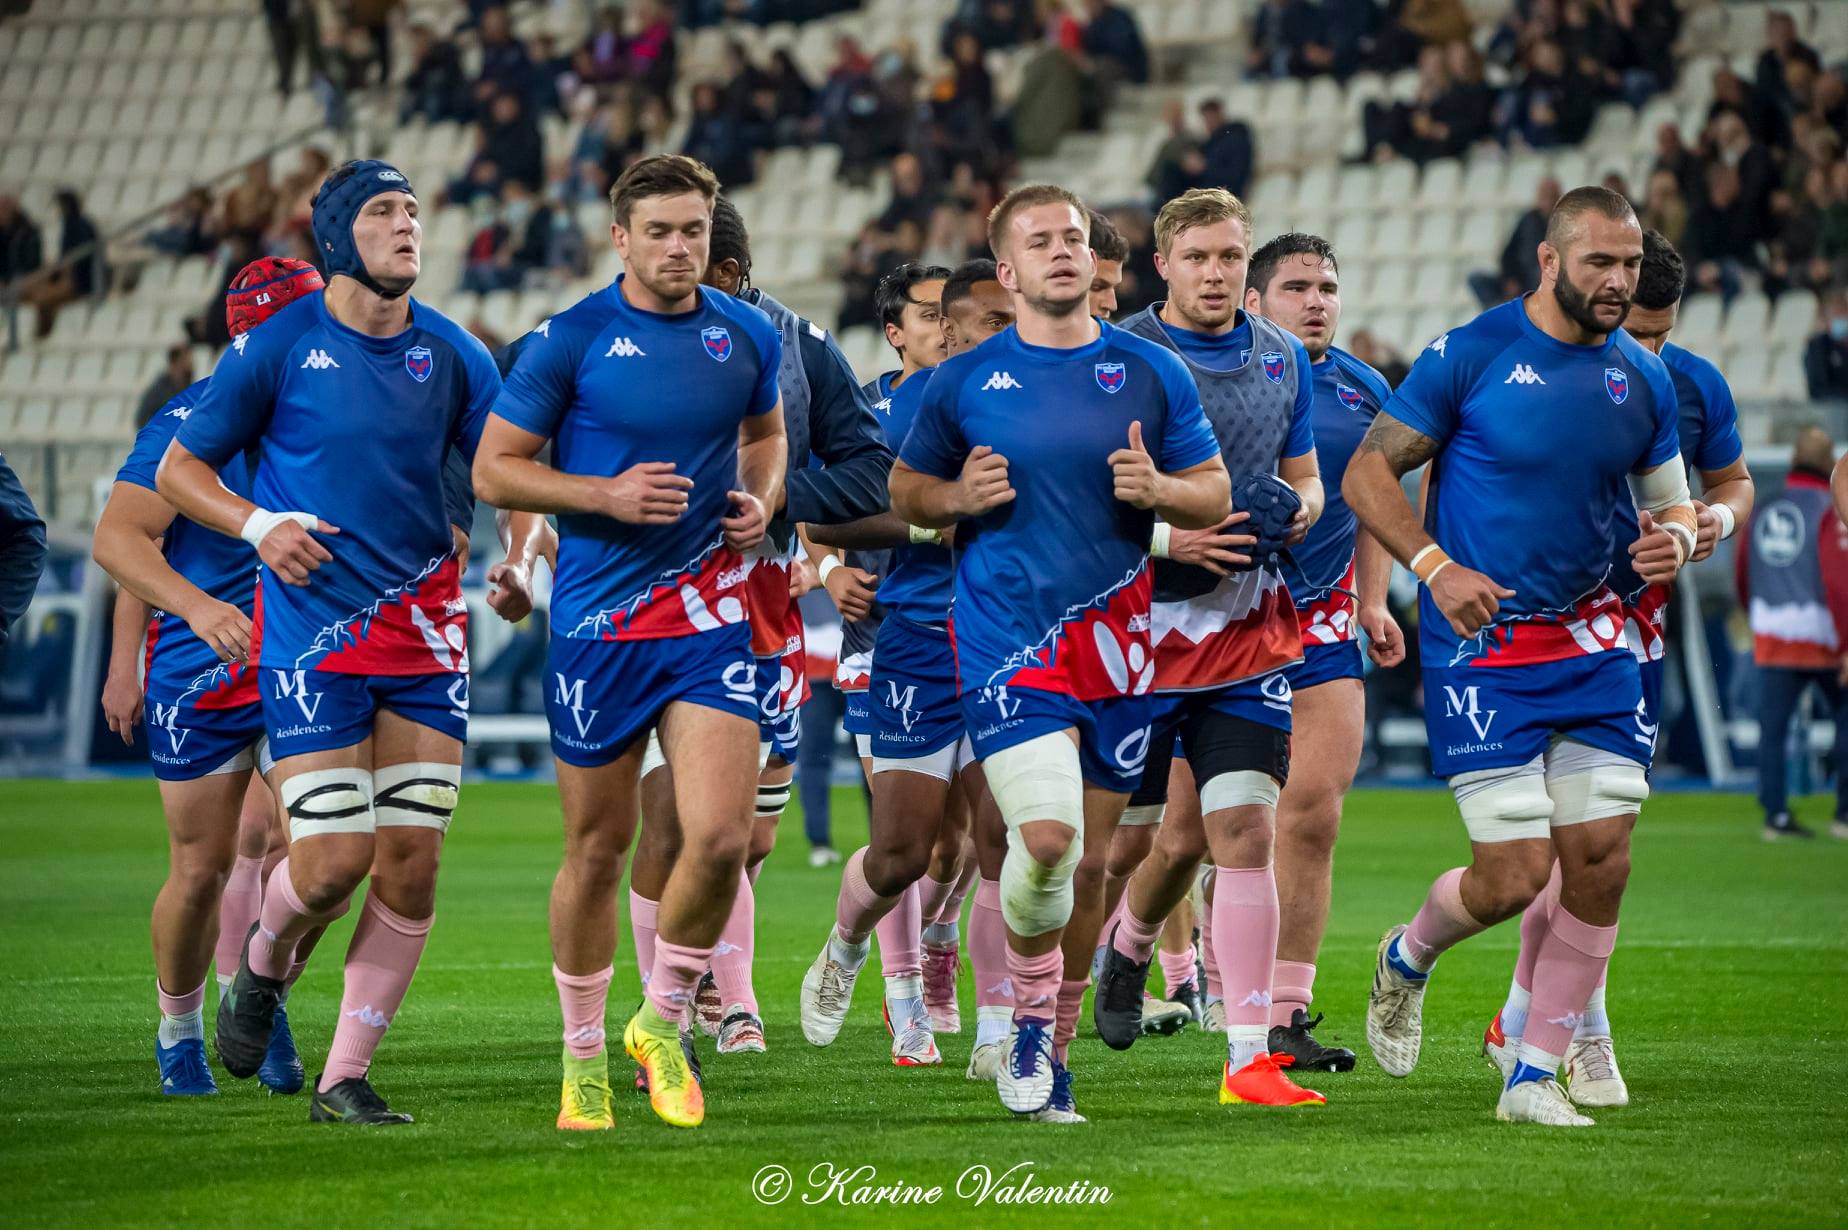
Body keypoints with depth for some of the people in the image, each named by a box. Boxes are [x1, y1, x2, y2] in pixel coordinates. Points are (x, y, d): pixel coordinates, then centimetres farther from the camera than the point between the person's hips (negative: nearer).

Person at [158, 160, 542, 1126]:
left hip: (426, 629, 3)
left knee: (412, 864, -3)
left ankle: (345, 1079, 8)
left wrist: (520, 560, -9)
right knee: (333, 861, -11)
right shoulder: (279, 346, -3)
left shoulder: (452, 355, 5)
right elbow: (179, 469, 5)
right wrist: (259, 527, -12)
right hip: (313, 635, -3)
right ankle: (265, 962, 24)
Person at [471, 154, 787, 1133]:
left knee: (720, 837, -13)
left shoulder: (749, 336, 5)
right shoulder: (570, 341, -6)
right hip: (598, 620, -2)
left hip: (710, 615, 2)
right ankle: (584, 1055, 25)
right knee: (597, 849, 6)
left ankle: (662, 1025, 11)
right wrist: (608, 493, -16)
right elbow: (493, 469, -3)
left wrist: (761, 500, 4)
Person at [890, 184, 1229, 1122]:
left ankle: (1053, 1046, 23)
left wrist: (1158, 489, -11)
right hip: (1005, 646, -2)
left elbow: (1215, 494, 11)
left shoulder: (1151, 372, 6)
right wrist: (958, 497, -8)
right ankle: (1031, 1018, 5)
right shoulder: (963, 381, 3)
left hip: (1117, 641, 2)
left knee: (1090, 859, 6)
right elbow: (905, 492, 14)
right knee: (1046, 838, -19)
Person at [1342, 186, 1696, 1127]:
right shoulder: (1470, 356, -8)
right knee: (1515, 874, -10)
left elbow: (1672, 502, 17)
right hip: (1480, 647, -5)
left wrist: (1673, 538, -7)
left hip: (1593, 648, 5)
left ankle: (1534, 1075, 10)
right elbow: (1366, 474, -4)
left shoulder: (1644, 377, 7)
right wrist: (1436, 566, -18)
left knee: (1602, 859, -3)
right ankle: (1407, 959, 24)